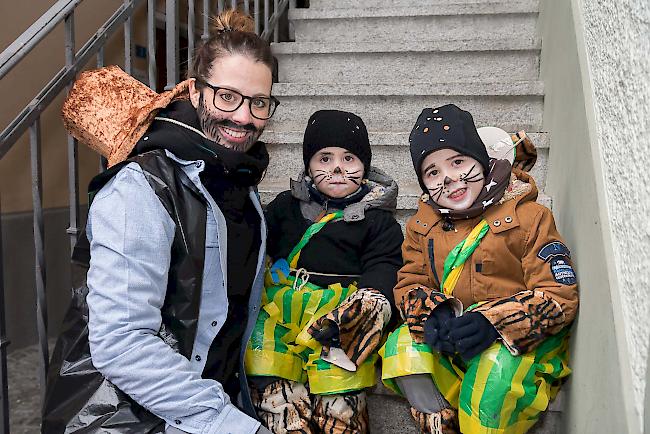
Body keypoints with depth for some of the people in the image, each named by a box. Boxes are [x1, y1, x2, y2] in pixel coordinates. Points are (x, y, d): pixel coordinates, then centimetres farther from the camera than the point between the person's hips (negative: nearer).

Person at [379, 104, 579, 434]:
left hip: (523, 342, -4)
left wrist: (493, 322, -29)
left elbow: (561, 295, -12)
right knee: (401, 347, -21)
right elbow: (408, 285, 5)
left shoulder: (528, 217, -8)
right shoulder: (421, 225, 7)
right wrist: (434, 313, -20)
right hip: (449, 344, 4)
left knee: (495, 365, -35)